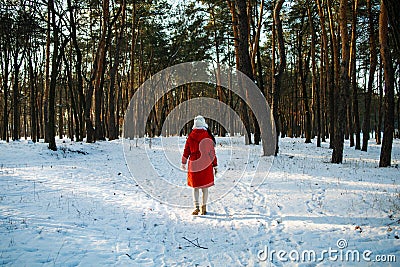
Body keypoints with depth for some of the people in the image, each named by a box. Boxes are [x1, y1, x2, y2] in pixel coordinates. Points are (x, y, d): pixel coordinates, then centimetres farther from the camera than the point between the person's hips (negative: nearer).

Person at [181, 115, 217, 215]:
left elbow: (186, 150, 4)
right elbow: (212, 152, 1)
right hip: (206, 165, 0)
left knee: (195, 187, 6)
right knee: (205, 187, 11)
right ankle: (204, 207, 17)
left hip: (194, 165, 0)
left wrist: (183, 162, 17)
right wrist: (215, 165, 8)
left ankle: (196, 207, -9)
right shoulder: (208, 136, -4)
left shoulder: (191, 136, -3)